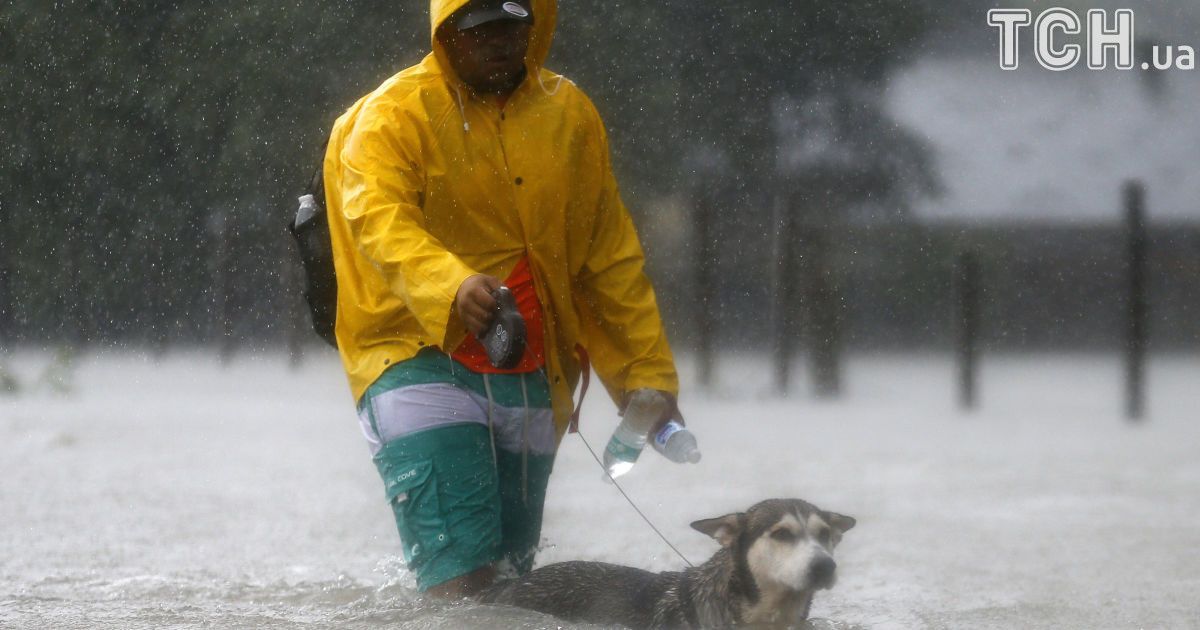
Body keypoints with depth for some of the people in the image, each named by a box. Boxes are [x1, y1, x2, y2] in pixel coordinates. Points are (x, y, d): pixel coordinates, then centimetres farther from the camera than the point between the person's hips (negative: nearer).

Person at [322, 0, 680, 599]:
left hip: (530, 382, 5)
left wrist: (649, 375, 12)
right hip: (420, 360, -5)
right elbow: (378, 217, -22)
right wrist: (452, 285, -41)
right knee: (461, 575, -20)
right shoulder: (395, 114, -4)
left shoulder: (568, 113, 11)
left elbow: (611, 259, 16)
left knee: (511, 578, 10)